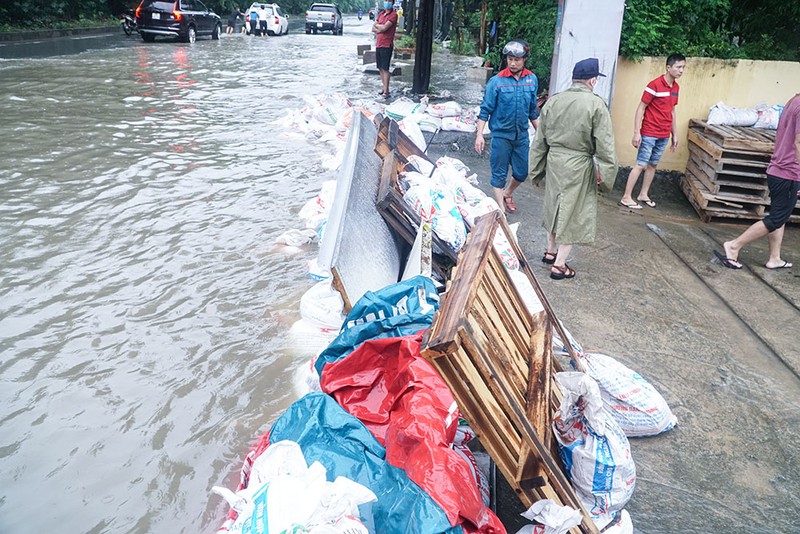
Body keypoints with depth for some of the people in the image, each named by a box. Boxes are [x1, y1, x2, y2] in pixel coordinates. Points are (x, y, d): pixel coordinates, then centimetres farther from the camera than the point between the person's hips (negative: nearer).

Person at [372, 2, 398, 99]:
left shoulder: (393, 15, -7)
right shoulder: (381, 14, 14)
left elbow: (384, 27, -18)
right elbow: (373, 28, 9)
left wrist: (377, 25, 1)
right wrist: (380, 29, -9)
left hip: (387, 45, -7)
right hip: (378, 44, 7)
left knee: (385, 68, -9)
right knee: (380, 68, 9)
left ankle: (386, 91, -7)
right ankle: (384, 88, 17)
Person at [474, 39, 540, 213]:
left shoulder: (532, 80, 1)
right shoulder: (496, 81, -11)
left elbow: (533, 110, 11)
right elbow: (485, 110, -7)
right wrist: (479, 134, -13)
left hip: (522, 135, 4)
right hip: (501, 135, -4)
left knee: (522, 172, 14)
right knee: (499, 174, 3)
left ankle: (508, 194, 42)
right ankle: (500, 209, 16)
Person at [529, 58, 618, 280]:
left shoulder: (553, 101, 2)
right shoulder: (596, 105, -13)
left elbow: (539, 141, 8)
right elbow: (604, 145, -13)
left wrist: (536, 172, 17)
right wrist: (605, 175, -2)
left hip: (554, 161, 5)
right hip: (579, 166, -5)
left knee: (555, 208, 23)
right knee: (573, 214, 7)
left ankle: (550, 251, 38)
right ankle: (559, 265, 14)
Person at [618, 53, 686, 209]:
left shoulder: (676, 87, 9)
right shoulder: (655, 85, -13)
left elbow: (672, 112, 17)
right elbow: (640, 109, -12)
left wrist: (674, 135, 17)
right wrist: (636, 133, -18)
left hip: (664, 136, 7)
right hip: (649, 134, -7)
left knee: (653, 165, 13)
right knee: (641, 165, -6)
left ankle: (643, 195, 24)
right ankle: (626, 198, -2)